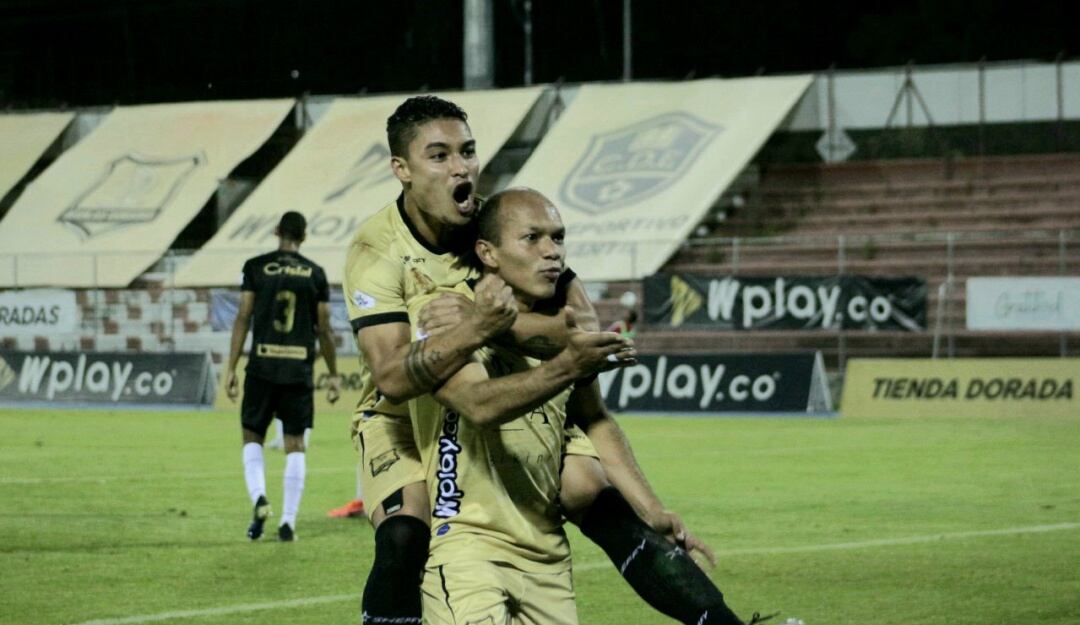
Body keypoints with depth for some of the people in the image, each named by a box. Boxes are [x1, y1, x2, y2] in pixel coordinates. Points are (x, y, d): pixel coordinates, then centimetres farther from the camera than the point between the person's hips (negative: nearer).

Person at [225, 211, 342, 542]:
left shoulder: (256, 267, 1)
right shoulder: (314, 274, 3)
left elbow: (243, 318, -3)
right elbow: (324, 329, 4)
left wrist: (231, 368, -1)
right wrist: (334, 375, 13)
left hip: (262, 366, -1)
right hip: (299, 369, 1)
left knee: (252, 437, 13)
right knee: (295, 444, 7)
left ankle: (259, 498, -11)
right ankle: (288, 522, 2)